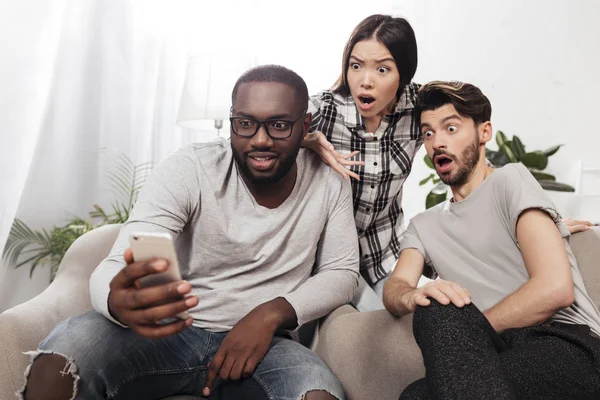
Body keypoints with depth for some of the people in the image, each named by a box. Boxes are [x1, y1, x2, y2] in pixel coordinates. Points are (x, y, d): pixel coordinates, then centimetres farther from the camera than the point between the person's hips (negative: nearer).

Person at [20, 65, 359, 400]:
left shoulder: (329, 182, -3)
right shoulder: (188, 170, -13)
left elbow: (342, 272, 1)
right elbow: (114, 270, -19)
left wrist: (272, 313, -18)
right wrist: (119, 300, -46)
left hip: (261, 343, 1)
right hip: (171, 331, 0)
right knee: (63, 354, -29)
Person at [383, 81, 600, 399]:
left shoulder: (511, 180, 1)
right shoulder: (423, 225, 21)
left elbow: (555, 288, -13)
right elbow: (394, 288, 2)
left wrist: (459, 336, -9)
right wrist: (413, 297, -22)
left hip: (568, 346, -4)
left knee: (438, 313, -29)